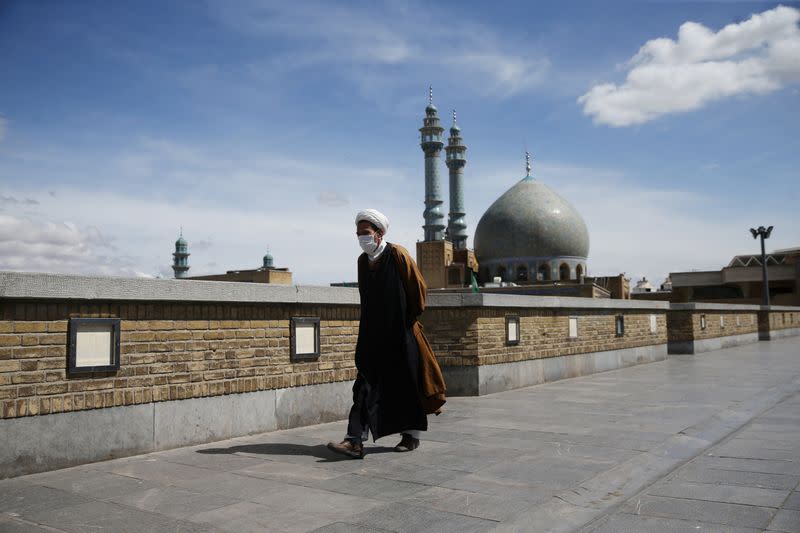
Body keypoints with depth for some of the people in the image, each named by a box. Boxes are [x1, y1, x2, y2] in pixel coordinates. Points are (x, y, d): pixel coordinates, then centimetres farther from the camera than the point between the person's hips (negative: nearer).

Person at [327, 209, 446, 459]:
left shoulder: (397, 255, -10)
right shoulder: (362, 261, 9)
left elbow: (418, 287, -4)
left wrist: (410, 319, 4)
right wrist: (370, 324, 16)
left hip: (400, 334, -5)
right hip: (372, 335, 5)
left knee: (405, 383, 5)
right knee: (367, 384, -2)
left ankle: (411, 435, 21)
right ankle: (355, 440, -6)